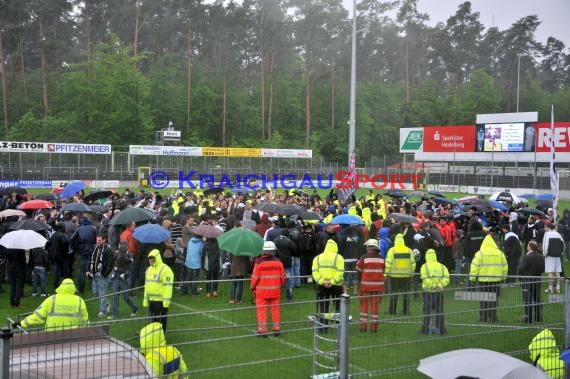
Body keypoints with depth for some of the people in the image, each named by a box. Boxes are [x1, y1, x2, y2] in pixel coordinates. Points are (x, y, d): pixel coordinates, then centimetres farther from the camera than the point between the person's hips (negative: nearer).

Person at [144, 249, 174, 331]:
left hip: (161, 300, -8)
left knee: (161, 321, -2)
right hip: (151, 300, 8)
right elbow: (146, 285, 21)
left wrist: (166, 300, -22)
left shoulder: (165, 269, -12)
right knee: (154, 320, 16)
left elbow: (168, 286, -17)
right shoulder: (149, 270, 15)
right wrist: (145, 300, 18)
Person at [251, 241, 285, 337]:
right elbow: (282, 277, 6)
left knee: (261, 310, 4)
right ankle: (277, 329, 17)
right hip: (275, 291, 3)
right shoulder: (278, 262, -1)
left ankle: (262, 330, 4)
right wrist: (281, 285, 23)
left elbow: (255, 277, -8)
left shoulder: (259, 262, -11)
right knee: (275, 309, 13)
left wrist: (253, 288, 7)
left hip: (261, 291, -3)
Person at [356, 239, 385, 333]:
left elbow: (359, 270, 0)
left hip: (366, 285, -2)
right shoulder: (381, 259, 1)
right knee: (375, 306, 8)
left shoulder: (364, 258, -8)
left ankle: (363, 326, 10)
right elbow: (383, 271, 9)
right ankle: (374, 327, 8)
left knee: (364, 305, 9)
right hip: (378, 285, 2)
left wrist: (360, 280, 18)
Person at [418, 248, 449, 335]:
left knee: (427, 311, 4)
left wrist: (432, 286, -9)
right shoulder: (441, 266, 6)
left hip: (428, 292, -3)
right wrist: (440, 285, -8)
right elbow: (446, 278, -5)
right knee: (439, 311, 12)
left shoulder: (424, 266, -6)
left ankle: (425, 329, 6)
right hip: (439, 292, 3)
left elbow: (425, 279, -17)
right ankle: (440, 329, 15)